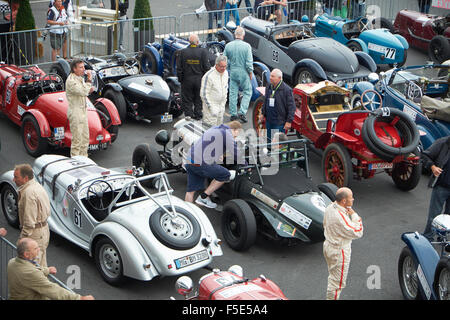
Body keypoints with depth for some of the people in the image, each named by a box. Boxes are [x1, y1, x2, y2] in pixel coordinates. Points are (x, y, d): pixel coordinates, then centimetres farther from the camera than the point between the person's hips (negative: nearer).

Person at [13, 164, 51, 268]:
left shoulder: (29, 193, -23)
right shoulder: (36, 185, 9)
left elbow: (29, 221, -25)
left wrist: (23, 238, -20)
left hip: (35, 234, -11)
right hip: (43, 229, 11)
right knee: (41, 265, 21)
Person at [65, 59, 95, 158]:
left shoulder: (80, 78, 12)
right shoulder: (71, 81, -18)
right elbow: (82, 92, -27)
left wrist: (89, 90, 3)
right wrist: (89, 80, -21)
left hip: (83, 110, 10)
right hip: (75, 112, -10)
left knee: (85, 138, 15)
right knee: (77, 139, -6)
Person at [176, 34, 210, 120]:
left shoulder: (182, 52, -6)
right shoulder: (203, 51, -8)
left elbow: (179, 68, -3)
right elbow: (206, 67, -7)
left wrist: (180, 79, 8)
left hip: (187, 81, 0)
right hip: (200, 80, 0)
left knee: (187, 102, 8)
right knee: (199, 101, 11)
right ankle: (198, 117, 13)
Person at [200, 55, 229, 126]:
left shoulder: (225, 73, 3)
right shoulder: (209, 76, -22)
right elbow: (204, 94, -19)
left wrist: (224, 101, 16)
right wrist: (210, 107, -18)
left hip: (221, 105, 8)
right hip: (211, 105, -8)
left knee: (219, 126, 13)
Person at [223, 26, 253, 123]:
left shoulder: (228, 46, -2)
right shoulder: (246, 46, -12)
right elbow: (249, 62, -12)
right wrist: (250, 72, 1)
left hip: (233, 72, 3)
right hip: (244, 72, -3)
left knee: (233, 93, 10)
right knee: (247, 92, 7)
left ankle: (233, 114, 14)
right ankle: (242, 113, -4)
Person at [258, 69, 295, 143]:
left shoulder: (287, 90, -15)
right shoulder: (268, 87, 7)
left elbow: (291, 107, -13)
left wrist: (289, 121, -15)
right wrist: (262, 113, 18)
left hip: (280, 123, -7)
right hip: (269, 121, 7)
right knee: (269, 140, 14)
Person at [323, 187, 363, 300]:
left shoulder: (330, 207, -4)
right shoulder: (340, 216, -34)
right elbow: (357, 232, -30)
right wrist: (354, 215, -20)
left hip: (328, 246, 10)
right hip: (339, 252, -10)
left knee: (333, 277, 27)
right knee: (337, 282, 6)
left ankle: (330, 297, 41)